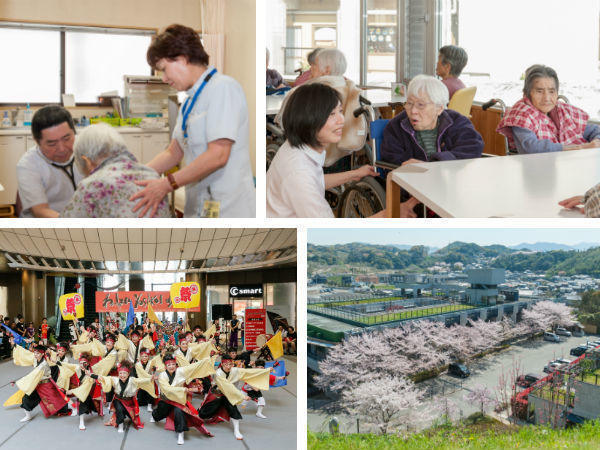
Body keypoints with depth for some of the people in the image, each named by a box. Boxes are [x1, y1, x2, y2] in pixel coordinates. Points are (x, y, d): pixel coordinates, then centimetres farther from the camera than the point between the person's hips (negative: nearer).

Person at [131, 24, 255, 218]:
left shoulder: (223, 87, -9)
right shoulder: (190, 101, 20)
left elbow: (217, 155, -18)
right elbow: (173, 154, 23)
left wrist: (167, 184, -16)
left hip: (228, 209, -8)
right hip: (198, 209, 8)